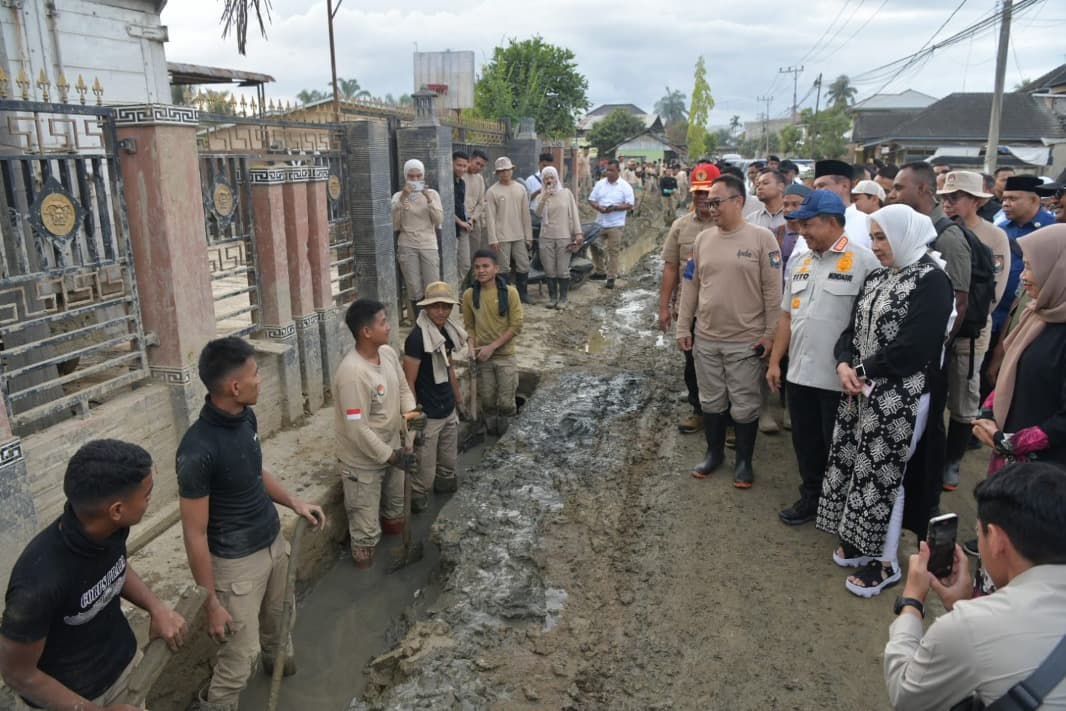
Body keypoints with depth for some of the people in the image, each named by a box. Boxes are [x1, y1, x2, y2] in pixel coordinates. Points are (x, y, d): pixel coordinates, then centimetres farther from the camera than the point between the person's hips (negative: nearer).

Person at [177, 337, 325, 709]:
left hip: (274, 541, 8)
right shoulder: (198, 450, -30)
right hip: (237, 561, -8)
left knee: (279, 617, 30)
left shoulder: (246, 417, -7)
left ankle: (278, 658, 59)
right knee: (241, 655, 3)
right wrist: (211, 603, -17)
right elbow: (195, 534, -23)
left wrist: (295, 502, 2)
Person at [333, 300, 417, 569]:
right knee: (366, 523, 10)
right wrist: (389, 455, -21)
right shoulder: (353, 373, -33)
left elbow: (403, 388, 9)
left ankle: (396, 538, 58)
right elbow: (357, 429, -30)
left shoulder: (388, 353, -6)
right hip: (364, 459, -8)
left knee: (395, 506, 31)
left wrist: (410, 412, -11)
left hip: (390, 448, 9)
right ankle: (365, 560, 33)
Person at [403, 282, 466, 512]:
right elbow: (409, 382, -20)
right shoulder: (417, 338, -21)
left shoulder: (447, 332, 3)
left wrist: (458, 399, 21)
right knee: (425, 468, 2)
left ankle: (446, 483, 45)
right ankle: (418, 498, 21)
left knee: (449, 458, 24)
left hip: (448, 410, 8)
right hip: (428, 415, -8)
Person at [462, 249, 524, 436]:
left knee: (505, 402, 1)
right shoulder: (469, 295, -2)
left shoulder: (509, 292, -10)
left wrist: (492, 347, -15)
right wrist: (471, 346, -12)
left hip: (505, 356, -2)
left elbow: (516, 326, -10)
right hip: (482, 358, 2)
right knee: (487, 401, 11)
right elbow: (469, 326, 6)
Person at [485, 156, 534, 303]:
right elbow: (490, 217, -8)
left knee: (523, 266, 8)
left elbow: (526, 214, 10)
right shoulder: (492, 192, -5)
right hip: (502, 237, -4)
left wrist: (529, 236, 8)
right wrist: (493, 239, -13)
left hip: (519, 236, 4)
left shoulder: (520, 189, 8)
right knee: (503, 268, 0)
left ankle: (523, 296, 21)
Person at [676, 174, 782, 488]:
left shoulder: (761, 238, -9)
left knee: (745, 405, 7)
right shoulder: (702, 239, 5)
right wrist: (683, 327, 9)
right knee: (711, 401, 16)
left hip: (747, 341, -4)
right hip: (705, 338, 4)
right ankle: (714, 452, 34)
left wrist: (770, 333, -9)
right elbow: (691, 286, 10)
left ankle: (744, 461, 24)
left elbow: (773, 291, -8)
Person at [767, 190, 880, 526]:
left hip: (842, 378, -6)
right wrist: (775, 361, 12)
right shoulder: (798, 262, 9)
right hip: (799, 372, 6)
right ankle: (811, 497, 36)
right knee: (806, 443, 18)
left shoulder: (863, 261, -12)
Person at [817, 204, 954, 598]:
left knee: (882, 472, 0)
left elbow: (914, 347, -20)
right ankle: (858, 539, 31)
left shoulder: (931, 280, -12)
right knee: (857, 463, 14)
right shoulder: (876, 277, 12)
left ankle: (885, 562, 15)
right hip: (861, 390, 8)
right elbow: (853, 327, 11)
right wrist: (844, 364, -8)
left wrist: (863, 371, -14)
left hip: (898, 396, -7)